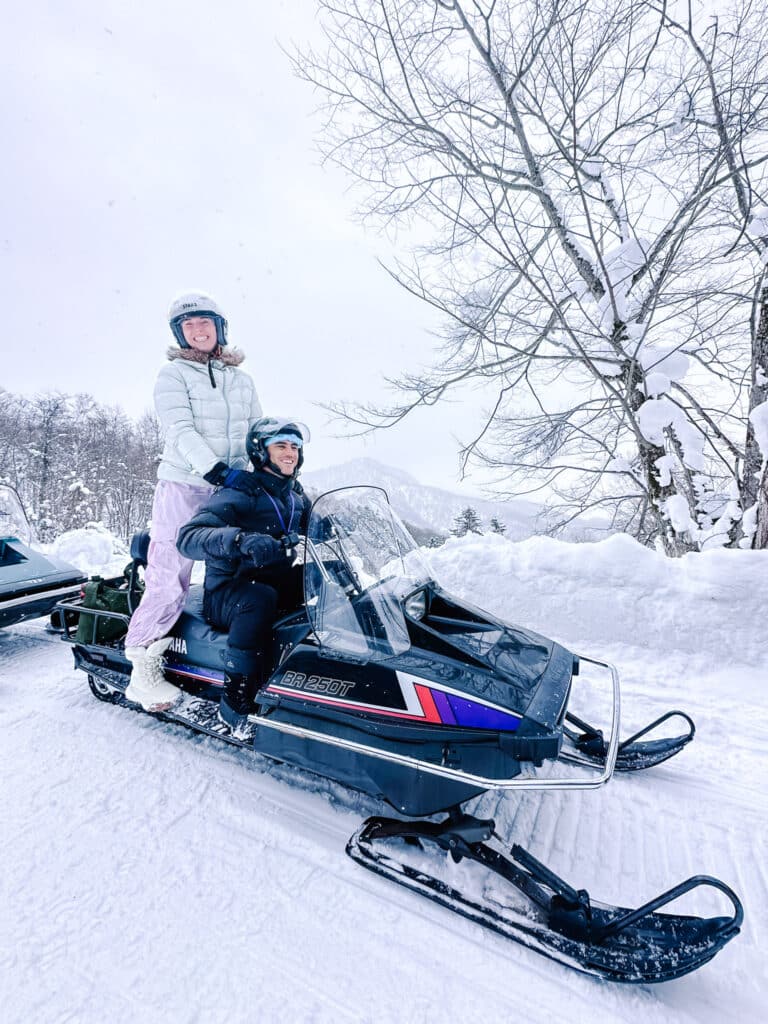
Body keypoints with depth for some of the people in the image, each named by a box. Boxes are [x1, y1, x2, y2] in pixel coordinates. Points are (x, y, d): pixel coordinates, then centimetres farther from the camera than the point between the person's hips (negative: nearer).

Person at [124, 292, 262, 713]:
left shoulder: (241, 380, 17)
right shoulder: (173, 374, 3)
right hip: (185, 485, -4)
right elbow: (181, 431, -12)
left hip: (233, 489, 5)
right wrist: (218, 471, -26)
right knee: (170, 577, -7)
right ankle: (142, 669, 5)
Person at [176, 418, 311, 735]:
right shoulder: (239, 494, -13)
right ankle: (236, 704, -27)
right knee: (260, 598, -38)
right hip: (228, 593, -7)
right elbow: (188, 537, -25)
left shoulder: (296, 498, 10)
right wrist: (239, 539, -43)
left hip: (279, 584, 7)